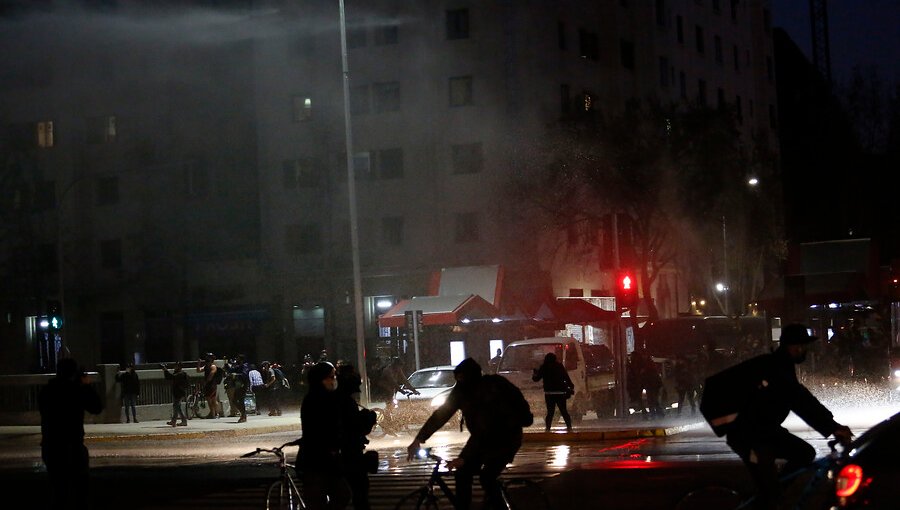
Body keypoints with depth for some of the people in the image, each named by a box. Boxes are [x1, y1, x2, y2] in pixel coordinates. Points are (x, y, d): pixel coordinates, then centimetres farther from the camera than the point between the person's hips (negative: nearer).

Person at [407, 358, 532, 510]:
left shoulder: (490, 391, -34)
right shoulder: (461, 390, -14)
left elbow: (483, 429, -37)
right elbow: (441, 414, -12)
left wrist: (464, 458, -40)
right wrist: (419, 439, -20)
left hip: (505, 438, -6)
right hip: (482, 437, 6)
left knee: (486, 477, -22)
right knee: (462, 474, -8)